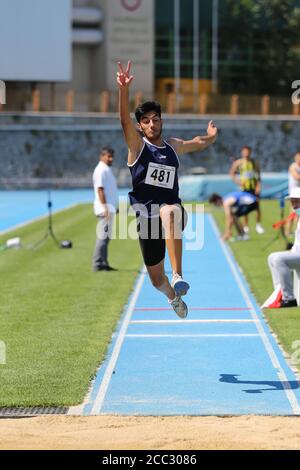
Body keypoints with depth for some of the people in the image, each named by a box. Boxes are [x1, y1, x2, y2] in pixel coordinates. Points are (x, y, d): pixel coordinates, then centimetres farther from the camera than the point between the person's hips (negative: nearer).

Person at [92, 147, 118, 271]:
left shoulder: (107, 170, 19)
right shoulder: (101, 170, -12)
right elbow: (100, 189, -19)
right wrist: (105, 208, -24)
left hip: (109, 208, 10)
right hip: (105, 208, -10)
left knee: (106, 237, 12)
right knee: (103, 236, -11)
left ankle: (103, 264, 16)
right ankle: (98, 264, -11)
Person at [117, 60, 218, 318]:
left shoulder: (174, 146, 13)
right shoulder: (137, 144, 1)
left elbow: (198, 143, 39)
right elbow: (124, 119, -20)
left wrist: (210, 136, 25)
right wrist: (124, 89, -33)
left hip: (172, 208, 0)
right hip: (147, 217, 0)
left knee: (169, 212, -41)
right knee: (156, 279, 9)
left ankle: (178, 276, -47)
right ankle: (173, 297, 47)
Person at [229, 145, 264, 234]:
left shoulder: (254, 163, 3)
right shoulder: (238, 163, 3)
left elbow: (258, 175, 3)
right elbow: (232, 173, 9)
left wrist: (258, 186, -9)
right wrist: (237, 181, -7)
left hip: (254, 187, 0)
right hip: (244, 187, 0)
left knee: (257, 206, -4)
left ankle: (258, 225, 5)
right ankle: (246, 226, 10)